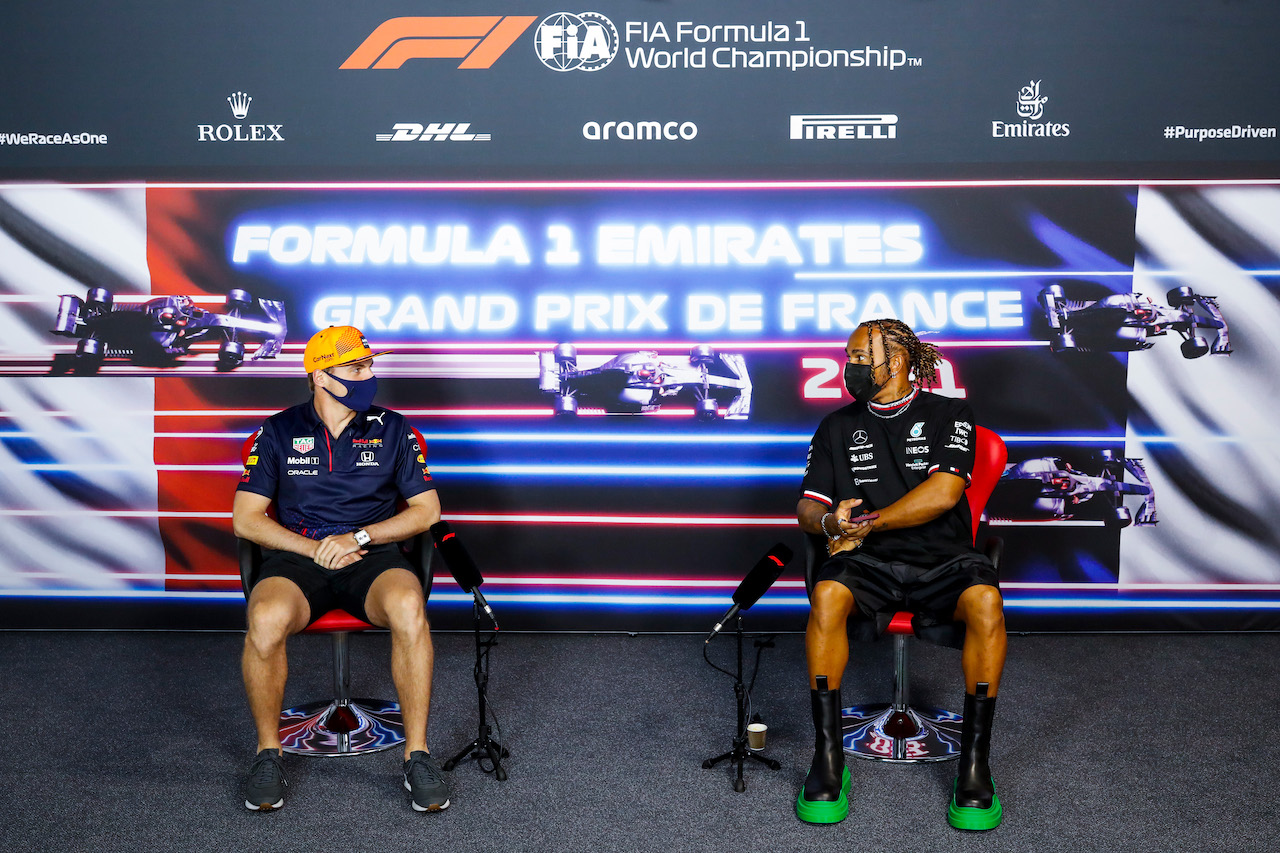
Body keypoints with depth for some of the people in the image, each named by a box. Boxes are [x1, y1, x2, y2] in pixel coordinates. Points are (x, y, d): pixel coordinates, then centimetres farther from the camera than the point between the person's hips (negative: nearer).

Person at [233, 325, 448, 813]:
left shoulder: (393, 430, 10)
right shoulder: (279, 432, 9)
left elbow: (426, 510, 6)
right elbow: (245, 518, 5)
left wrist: (358, 537, -8)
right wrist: (314, 548, -10)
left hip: (373, 555, 0)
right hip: (296, 557, 0)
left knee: (408, 607, -35)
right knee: (266, 618, -34)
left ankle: (417, 754, -21)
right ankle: (268, 752, -10)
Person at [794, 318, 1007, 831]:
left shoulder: (949, 415, 6)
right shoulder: (838, 427, 15)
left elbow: (944, 492, -9)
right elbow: (808, 507, 10)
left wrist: (866, 522, -10)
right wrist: (832, 523, -15)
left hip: (942, 561, -1)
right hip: (869, 564, 2)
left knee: (985, 600, -33)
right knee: (827, 594, -31)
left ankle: (975, 760, -20)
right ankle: (827, 757, -22)